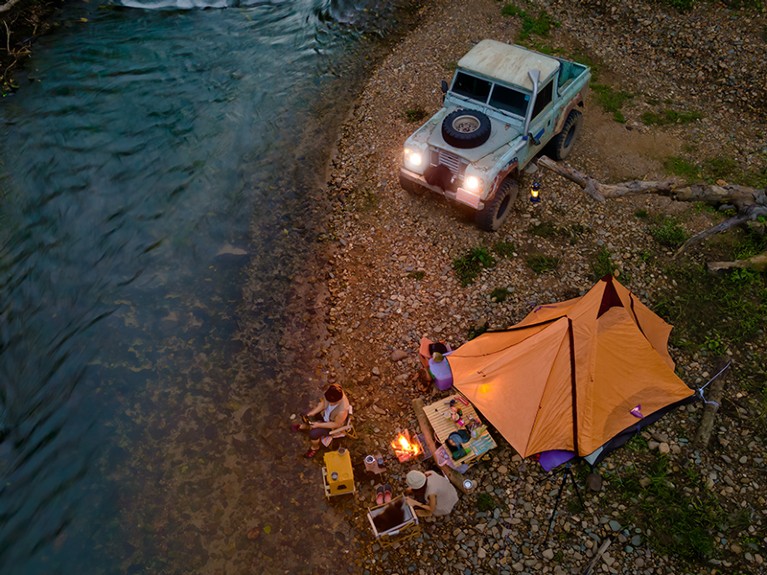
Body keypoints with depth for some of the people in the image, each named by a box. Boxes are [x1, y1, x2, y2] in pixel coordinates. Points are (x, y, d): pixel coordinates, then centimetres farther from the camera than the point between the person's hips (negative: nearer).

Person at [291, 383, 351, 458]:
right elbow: (323, 402, -10)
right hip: (324, 412, 6)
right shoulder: (330, 392, -31)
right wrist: (312, 413, -18)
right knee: (307, 415, 8)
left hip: (333, 424, -6)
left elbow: (336, 424, -25)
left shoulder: (342, 410, -44)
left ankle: (315, 448, 20)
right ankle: (304, 426, 45)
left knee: (313, 433, -15)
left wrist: (319, 425, -24)